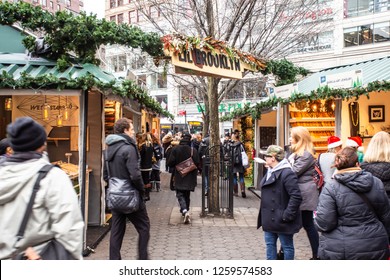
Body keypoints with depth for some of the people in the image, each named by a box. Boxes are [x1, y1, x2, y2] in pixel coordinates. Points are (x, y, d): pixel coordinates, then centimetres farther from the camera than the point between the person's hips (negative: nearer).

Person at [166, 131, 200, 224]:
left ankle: (185, 211, -20)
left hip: (179, 176, -2)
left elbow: (170, 163, -11)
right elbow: (197, 163, -10)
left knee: (180, 195, 2)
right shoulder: (193, 150, -10)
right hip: (189, 177, 2)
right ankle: (186, 211, 28)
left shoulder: (175, 149, -11)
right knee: (187, 195, 17)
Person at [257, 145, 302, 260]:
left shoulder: (287, 173, -20)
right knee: (270, 244, 17)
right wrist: (264, 214, 15)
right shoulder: (270, 172, 11)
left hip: (281, 220, -9)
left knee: (287, 246, 8)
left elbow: (296, 196, -24)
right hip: (270, 219, 9)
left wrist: (287, 215, -22)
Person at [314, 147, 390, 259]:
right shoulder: (376, 183, -2)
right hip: (374, 249, 4)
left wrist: (316, 218, 4)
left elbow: (324, 224, -18)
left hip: (338, 250, -3)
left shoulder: (330, 188, -15)